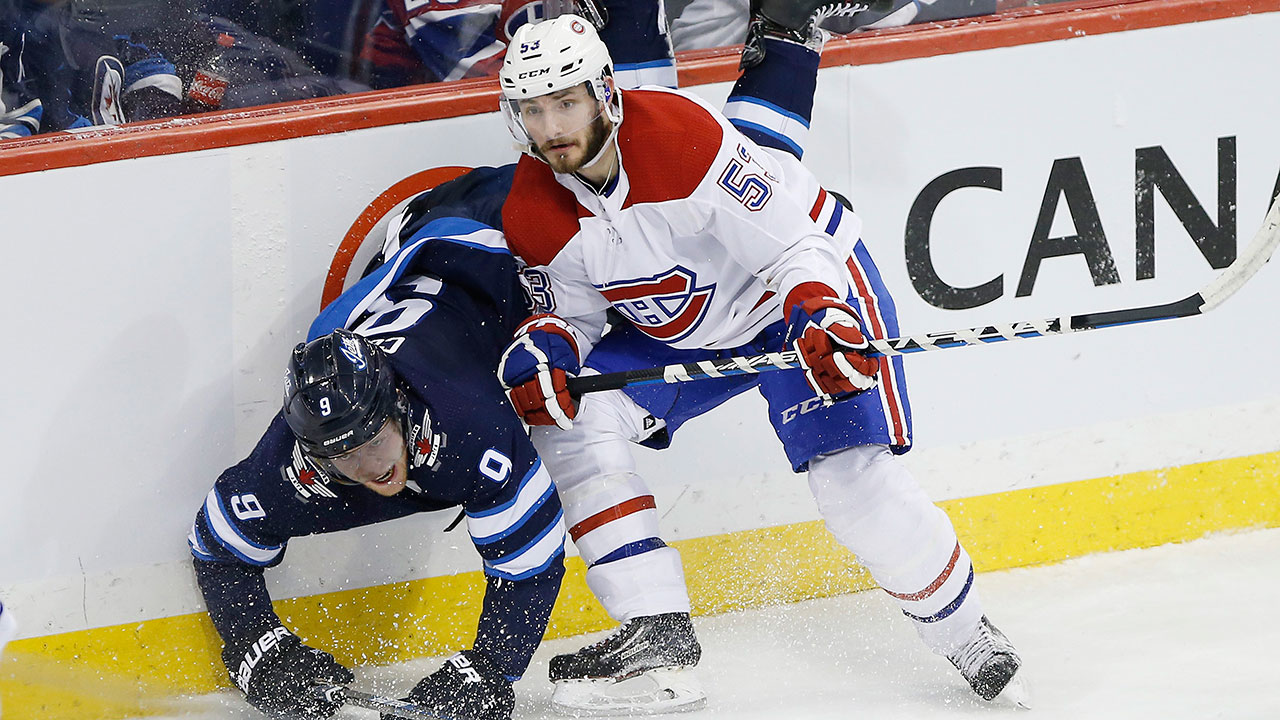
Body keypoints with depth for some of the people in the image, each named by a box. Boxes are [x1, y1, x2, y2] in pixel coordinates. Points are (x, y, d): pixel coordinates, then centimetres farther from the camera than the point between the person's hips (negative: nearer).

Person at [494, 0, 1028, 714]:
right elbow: (573, 306, 2)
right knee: (570, 414, -13)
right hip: (675, 330, 6)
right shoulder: (531, 217, -14)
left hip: (810, 283, -6)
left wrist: (823, 320, -47)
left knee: (853, 476, -22)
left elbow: (792, 245, -30)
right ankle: (658, 640, -13)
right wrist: (544, 348, -21)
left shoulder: (683, 134, -32)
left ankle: (971, 641, 3)